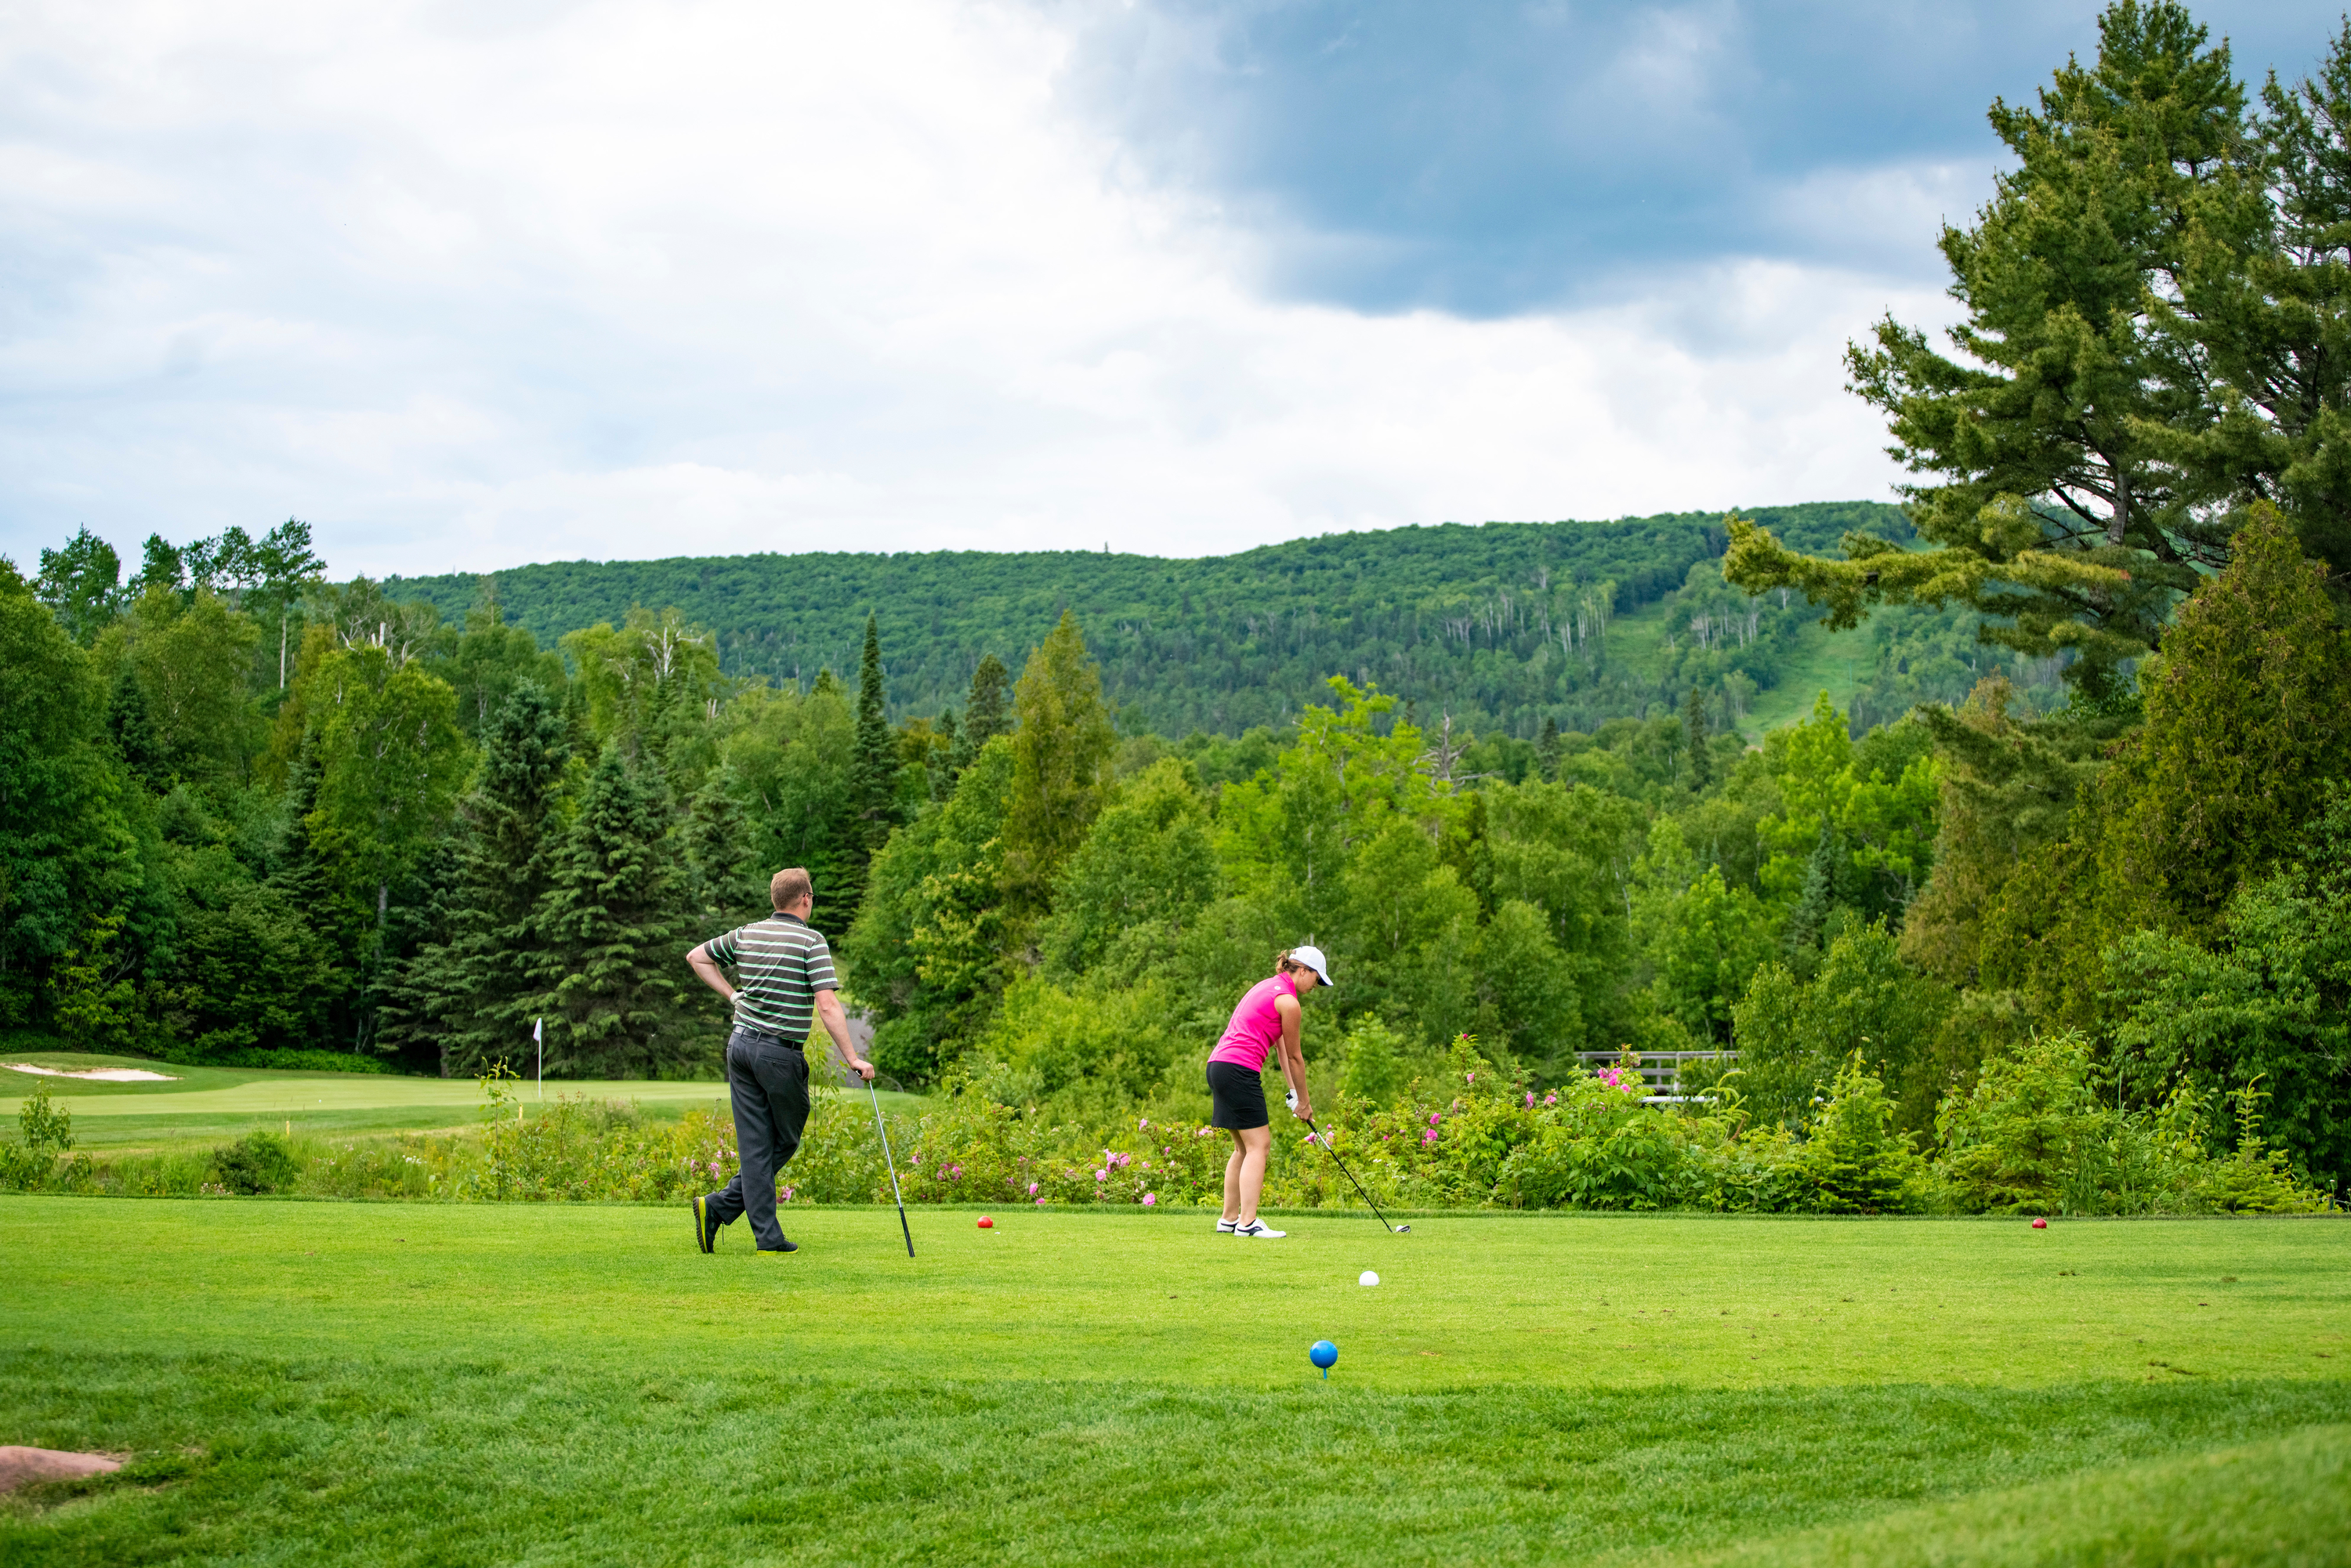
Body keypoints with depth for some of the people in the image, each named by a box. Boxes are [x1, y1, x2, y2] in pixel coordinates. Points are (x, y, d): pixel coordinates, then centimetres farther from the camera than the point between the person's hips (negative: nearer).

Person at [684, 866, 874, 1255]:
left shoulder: (747, 934, 8)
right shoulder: (811, 941, -10)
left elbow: (697, 956, 20)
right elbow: (828, 1006, -17)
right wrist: (852, 1058, -15)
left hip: (741, 1045, 6)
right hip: (781, 1054, -6)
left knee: (754, 1145, 5)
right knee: (785, 1142, 11)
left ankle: (768, 1236, -1)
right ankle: (722, 1206, 3)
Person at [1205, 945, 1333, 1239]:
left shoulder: (1268, 987, 20)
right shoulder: (1288, 1002, -8)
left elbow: (1281, 1045, 22)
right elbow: (1294, 1057, 0)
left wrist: (1294, 1089, 20)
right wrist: (1304, 1101, 11)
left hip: (1218, 1064, 10)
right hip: (1240, 1070, -10)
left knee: (1245, 1147, 15)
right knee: (1258, 1145, -8)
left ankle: (1229, 1219, 17)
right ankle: (1247, 1222, -13)